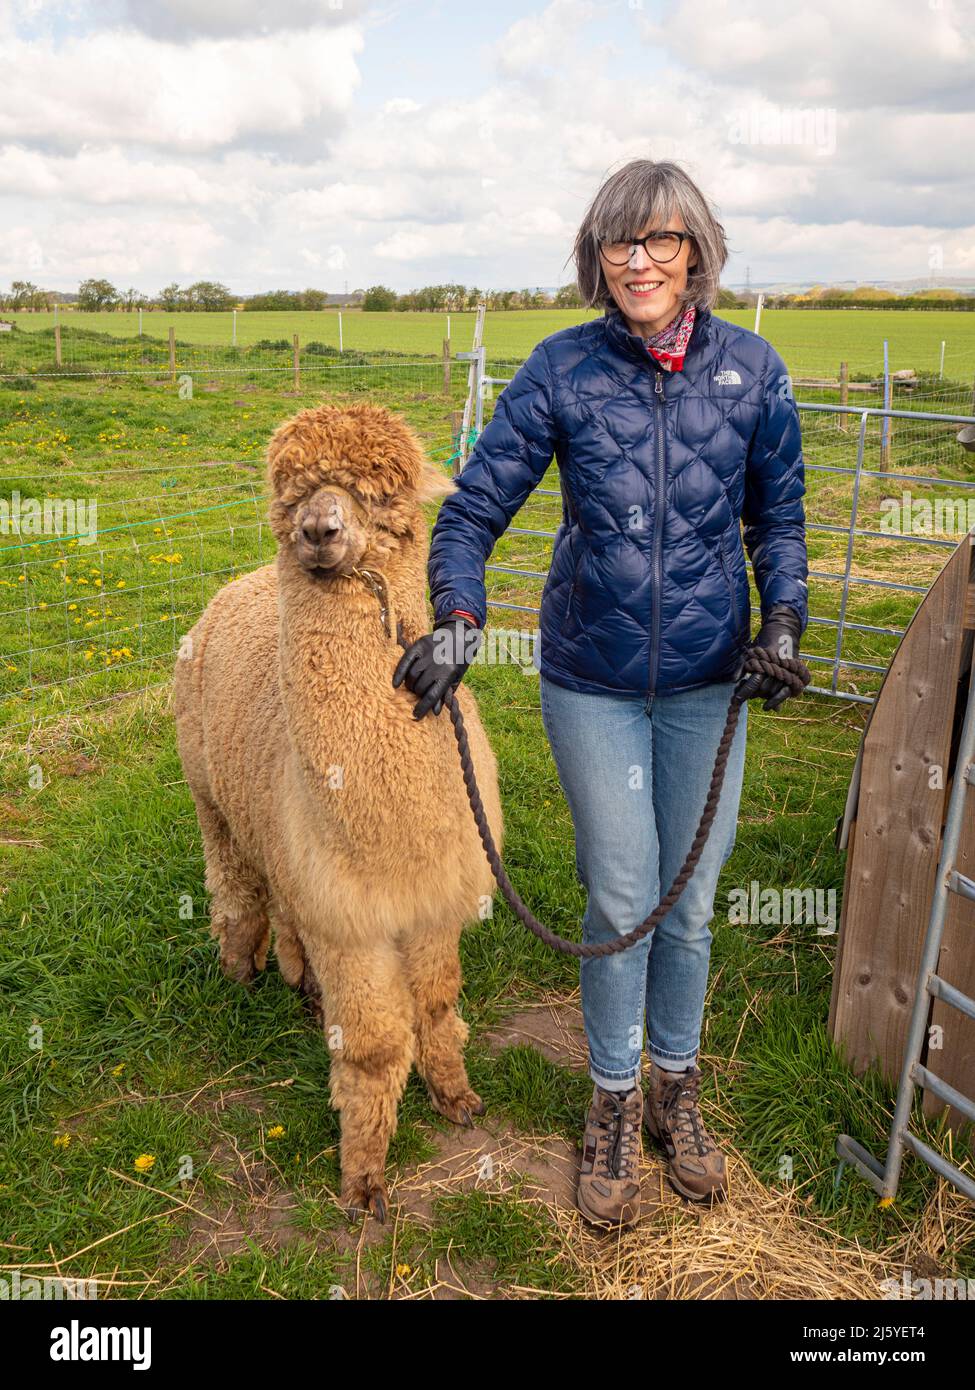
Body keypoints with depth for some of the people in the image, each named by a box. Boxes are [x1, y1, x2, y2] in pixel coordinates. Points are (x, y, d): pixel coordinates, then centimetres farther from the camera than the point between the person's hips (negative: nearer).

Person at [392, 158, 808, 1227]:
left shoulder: (749, 368, -1)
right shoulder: (563, 369, -6)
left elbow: (778, 513, 9)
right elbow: (475, 506, -6)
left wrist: (784, 619, -7)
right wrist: (456, 619, -22)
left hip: (708, 680, 2)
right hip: (592, 681, -1)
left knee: (691, 901, 12)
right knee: (622, 901, 6)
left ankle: (677, 1087, 38)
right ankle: (615, 1103, 31)